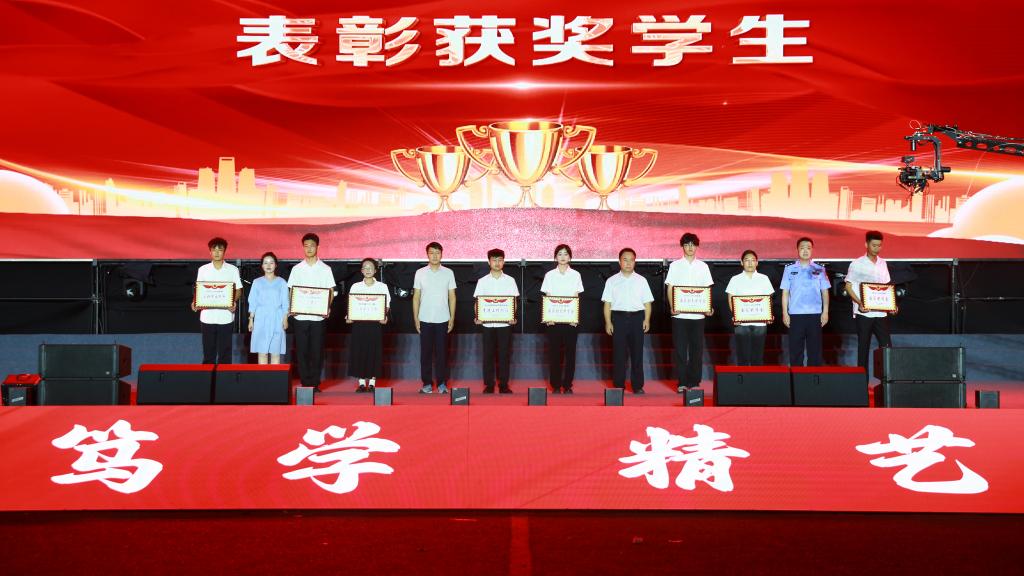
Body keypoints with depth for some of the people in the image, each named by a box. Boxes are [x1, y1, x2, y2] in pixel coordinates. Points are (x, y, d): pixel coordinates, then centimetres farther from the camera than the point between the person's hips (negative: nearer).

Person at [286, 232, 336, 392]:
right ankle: (305, 382, 9)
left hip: (318, 315, -1)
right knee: (302, 350, 1)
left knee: (317, 351, 1)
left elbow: (331, 291, 6)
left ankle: (315, 383, 9)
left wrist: (328, 307, -11)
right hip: (300, 316, 1)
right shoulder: (297, 269, 8)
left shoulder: (325, 269, 6)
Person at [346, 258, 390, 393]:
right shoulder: (355, 287, 8)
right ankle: (362, 382, 10)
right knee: (359, 352, 0)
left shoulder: (382, 286, 5)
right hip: (359, 323, 1)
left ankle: (372, 382, 10)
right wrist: (349, 317, -11)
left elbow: (387, 306, 3)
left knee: (374, 352, 0)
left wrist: (384, 316, -15)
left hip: (375, 324, -1)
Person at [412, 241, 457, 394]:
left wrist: (452, 318, 0)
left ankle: (442, 383, 12)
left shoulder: (448, 273, 3)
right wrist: (416, 318, 0)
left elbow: (452, 297, 5)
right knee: (425, 353, 4)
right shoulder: (420, 273, 3)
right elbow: (416, 297, 5)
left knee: (442, 352, 3)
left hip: (443, 320, 0)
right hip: (425, 320, 0)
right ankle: (427, 383, 13)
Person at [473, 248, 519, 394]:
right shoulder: (482, 281, 4)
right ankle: (489, 385, 13)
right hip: (487, 323, 0)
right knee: (488, 354, 4)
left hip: (505, 323, 0)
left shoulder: (510, 280, 3)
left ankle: (503, 384, 12)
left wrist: (512, 317, -13)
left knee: (504, 354, 3)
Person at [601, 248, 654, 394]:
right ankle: (618, 385, 10)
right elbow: (607, 303, 4)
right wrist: (608, 322, -3)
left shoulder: (641, 280, 9)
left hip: (637, 317, 1)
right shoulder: (612, 281, 7)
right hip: (618, 317, -1)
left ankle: (638, 386, 11)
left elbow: (647, 302, 6)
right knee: (618, 353, 1)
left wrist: (647, 319, -5)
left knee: (637, 353, 4)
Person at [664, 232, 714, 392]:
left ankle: (694, 382, 11)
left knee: (697, 348, 3)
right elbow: (669, 288, 3)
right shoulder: (675, 265, 5)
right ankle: (682, 382, 5)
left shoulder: (703, 266, 8)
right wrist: (672, 307, -12)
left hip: (698, 314, 1)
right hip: (679, 314, -1)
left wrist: (709, 307, -7)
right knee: (680, 348, -1)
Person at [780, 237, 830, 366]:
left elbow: (825, 292, 7)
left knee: (815, 348, 4)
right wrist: (785, 313, -1)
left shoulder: (819, 269, 6)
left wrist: (825, 312, 0)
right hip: (795, 314, 0)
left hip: (815, 314, 1)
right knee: (795, 348, 3)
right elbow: (785, 293, 5)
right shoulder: (789, 269, 4)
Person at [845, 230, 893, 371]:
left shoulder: (883, 263, 12)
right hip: (864, 312, -4)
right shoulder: (857, 264, -3)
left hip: (881, 312, 4)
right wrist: (859, 303, -17)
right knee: (863, 347, 2)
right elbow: (848, 286, -4)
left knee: (886, 345, -2)